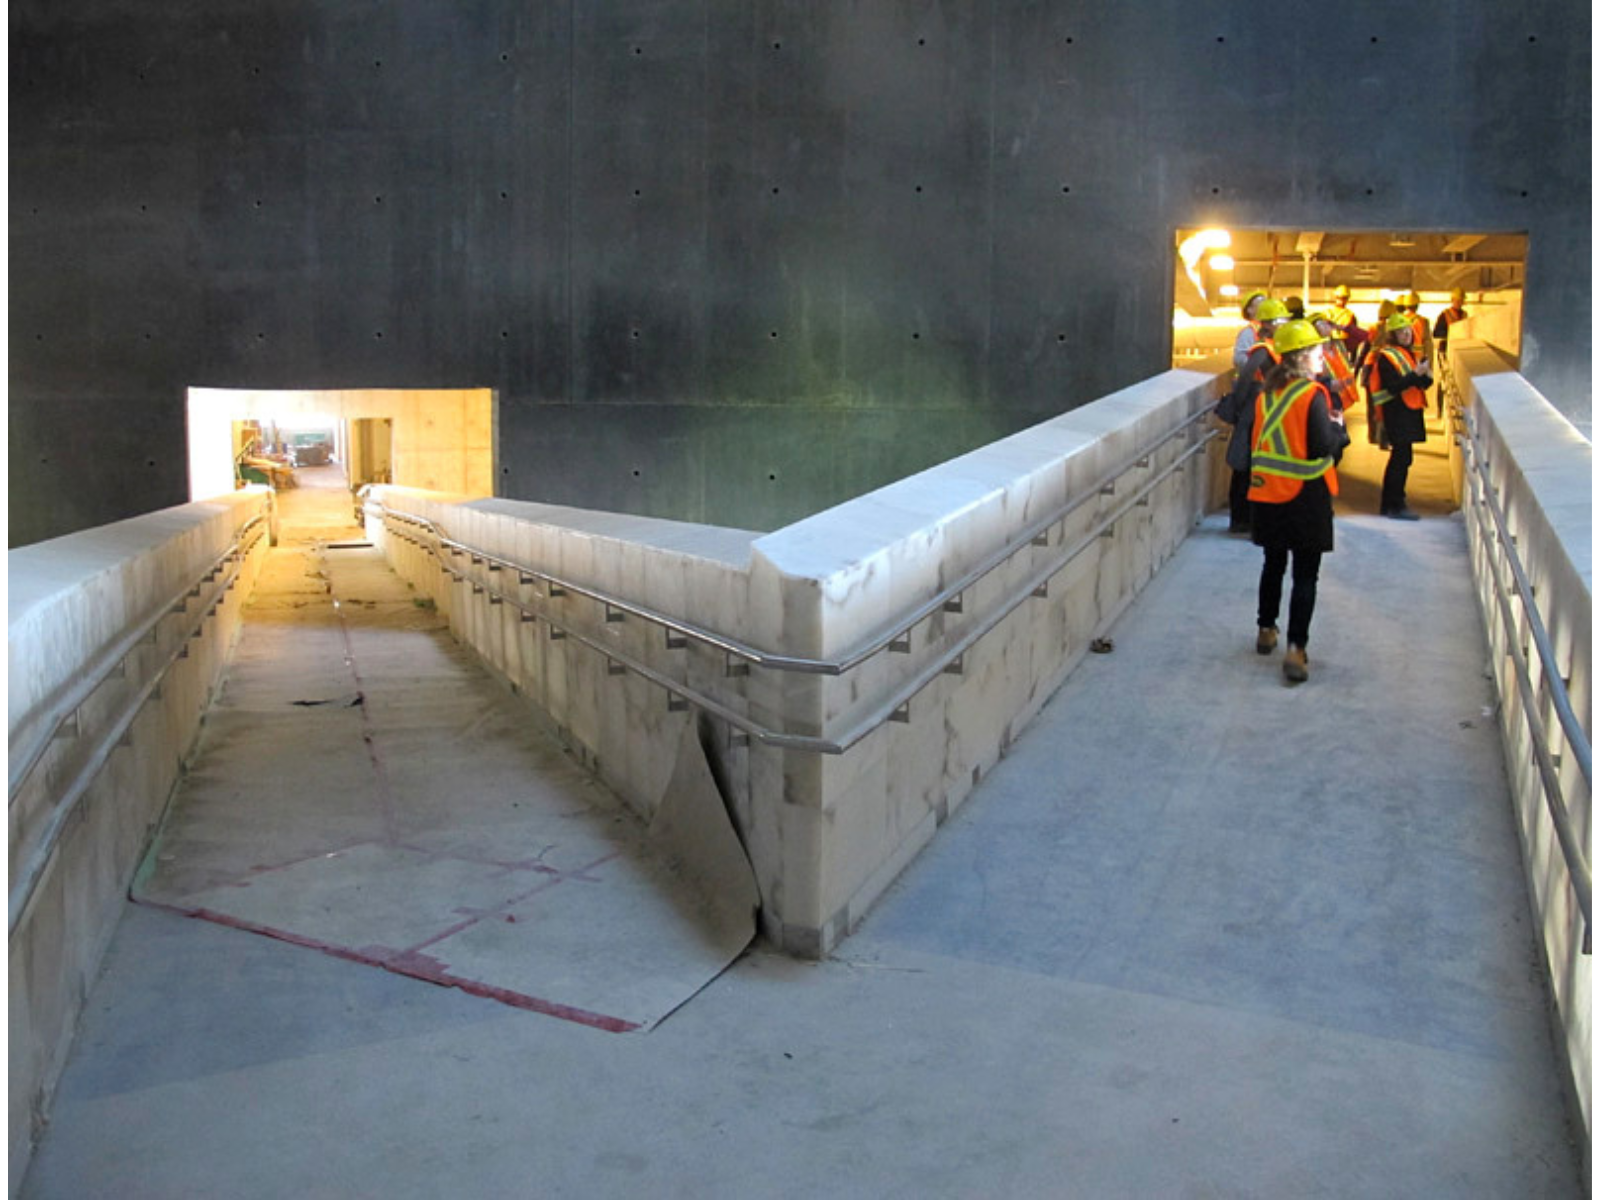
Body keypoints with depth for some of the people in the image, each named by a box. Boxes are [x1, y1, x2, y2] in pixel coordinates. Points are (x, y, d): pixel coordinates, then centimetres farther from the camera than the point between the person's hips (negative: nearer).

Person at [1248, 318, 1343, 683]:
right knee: (1305, 575, -2)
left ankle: (1266, 630, 33)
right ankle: (1296, 649, -8)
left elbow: (1255, 438, 10)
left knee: (1273, 564, 21)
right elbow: (1324, 445, -18)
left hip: (1267, 492, 6)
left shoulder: (1266, 393, 4)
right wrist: (1338, 427, 0)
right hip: (1305, 496, -6)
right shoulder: (1312, 394, -15)